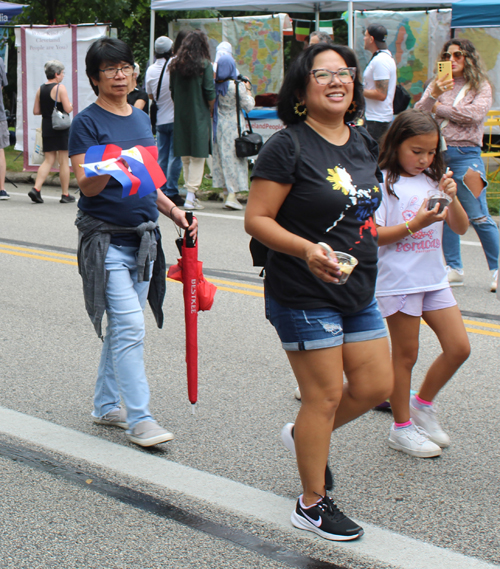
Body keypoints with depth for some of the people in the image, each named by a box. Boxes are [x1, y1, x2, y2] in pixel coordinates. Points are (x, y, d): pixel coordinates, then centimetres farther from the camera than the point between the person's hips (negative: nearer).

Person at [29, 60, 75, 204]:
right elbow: (67, 109, -17)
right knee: (64, 161, 1)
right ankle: (65, 195, 5)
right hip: (61, 127, -6)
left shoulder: (40, 89, 8)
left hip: (46, 127, 6)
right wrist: (70, 105, 5)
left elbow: (36, 111, 7)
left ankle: (36, 188, -5)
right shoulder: (60, 88, -11)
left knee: (49, 160, 10)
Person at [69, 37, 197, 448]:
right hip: (106, 239, -7)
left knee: (122, 327, 12)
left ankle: (106, 406, 24)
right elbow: (86, 185, -16)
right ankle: (139, 420, -7)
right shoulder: (87, 122, -7)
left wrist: (174, 211, 8)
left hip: (142, 238, 7)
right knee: (130, 327, -12)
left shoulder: (142, 120, 13)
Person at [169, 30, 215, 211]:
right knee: (198, 156, -2)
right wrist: (210, 111, 7)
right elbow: (210, 93, -9)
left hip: (180, 115, 5)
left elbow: (172, 92, 9)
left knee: (185, 157, 12)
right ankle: (191, 197, -8)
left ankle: (191, 194, 16)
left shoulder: (175, 65, 4)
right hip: (199, 116, -5)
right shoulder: (205, 65, -8)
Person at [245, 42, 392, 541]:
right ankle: (312, 504, 15)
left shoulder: (364, 144, 8)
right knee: (325, 396, -2)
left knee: (376, 385, 10)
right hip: (304, 295, -7)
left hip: (358, 292, 8)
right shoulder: (288, 147, -14)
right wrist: (307, 250, -29)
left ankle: (304, 435, 36)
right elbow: (256, 219, -16)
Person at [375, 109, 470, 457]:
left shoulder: (433, 181, 9)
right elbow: (372, 235, -12)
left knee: (459, 348, 3)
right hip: (398, 281, -6)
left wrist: (452, 199, -11)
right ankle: (402, 427, 18)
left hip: (434, 279, 6)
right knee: (406, 354, 4)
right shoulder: (383, 183, -8)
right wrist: (414, 225, -22)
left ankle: (423, 404, 24)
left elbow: (461, 228, 6)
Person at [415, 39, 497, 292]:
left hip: (465, 154, -4)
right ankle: (454, 269, 15)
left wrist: (439, 108, -5)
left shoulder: (480, 86, 3)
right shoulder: (437, 84, 11)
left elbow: (474, 114, -15)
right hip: (437, 153, 4)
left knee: (478, 217, -5)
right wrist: (433, 95, -19)